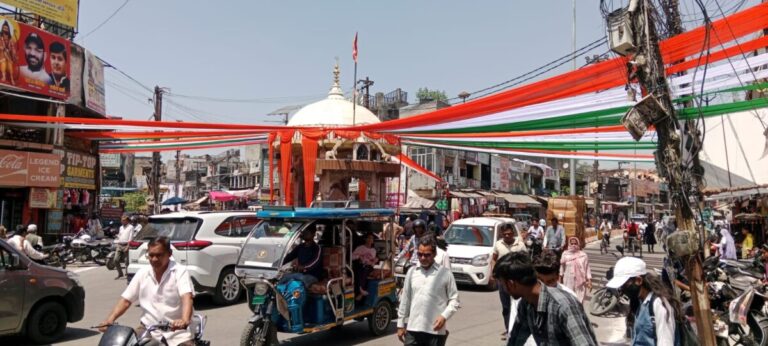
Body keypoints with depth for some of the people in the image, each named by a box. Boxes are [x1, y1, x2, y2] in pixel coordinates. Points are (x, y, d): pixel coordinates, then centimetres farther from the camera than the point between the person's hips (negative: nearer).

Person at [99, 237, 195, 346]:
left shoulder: (180, 272, -7)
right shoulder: (142, 273, 7)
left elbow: (187, 297, -23)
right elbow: (126, 300, 8)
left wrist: (184, 320, -42)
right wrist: (110, 319, -10)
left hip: (177, 331, -4)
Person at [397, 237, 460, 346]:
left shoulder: (445, 273, -4)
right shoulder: (412, 272, 6)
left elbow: (454, 299, 0)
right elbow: (405, 299, 10)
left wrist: (444, 316, -15)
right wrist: (401, 324, 10)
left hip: (435, 330, -2)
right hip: (413, 329, 2)